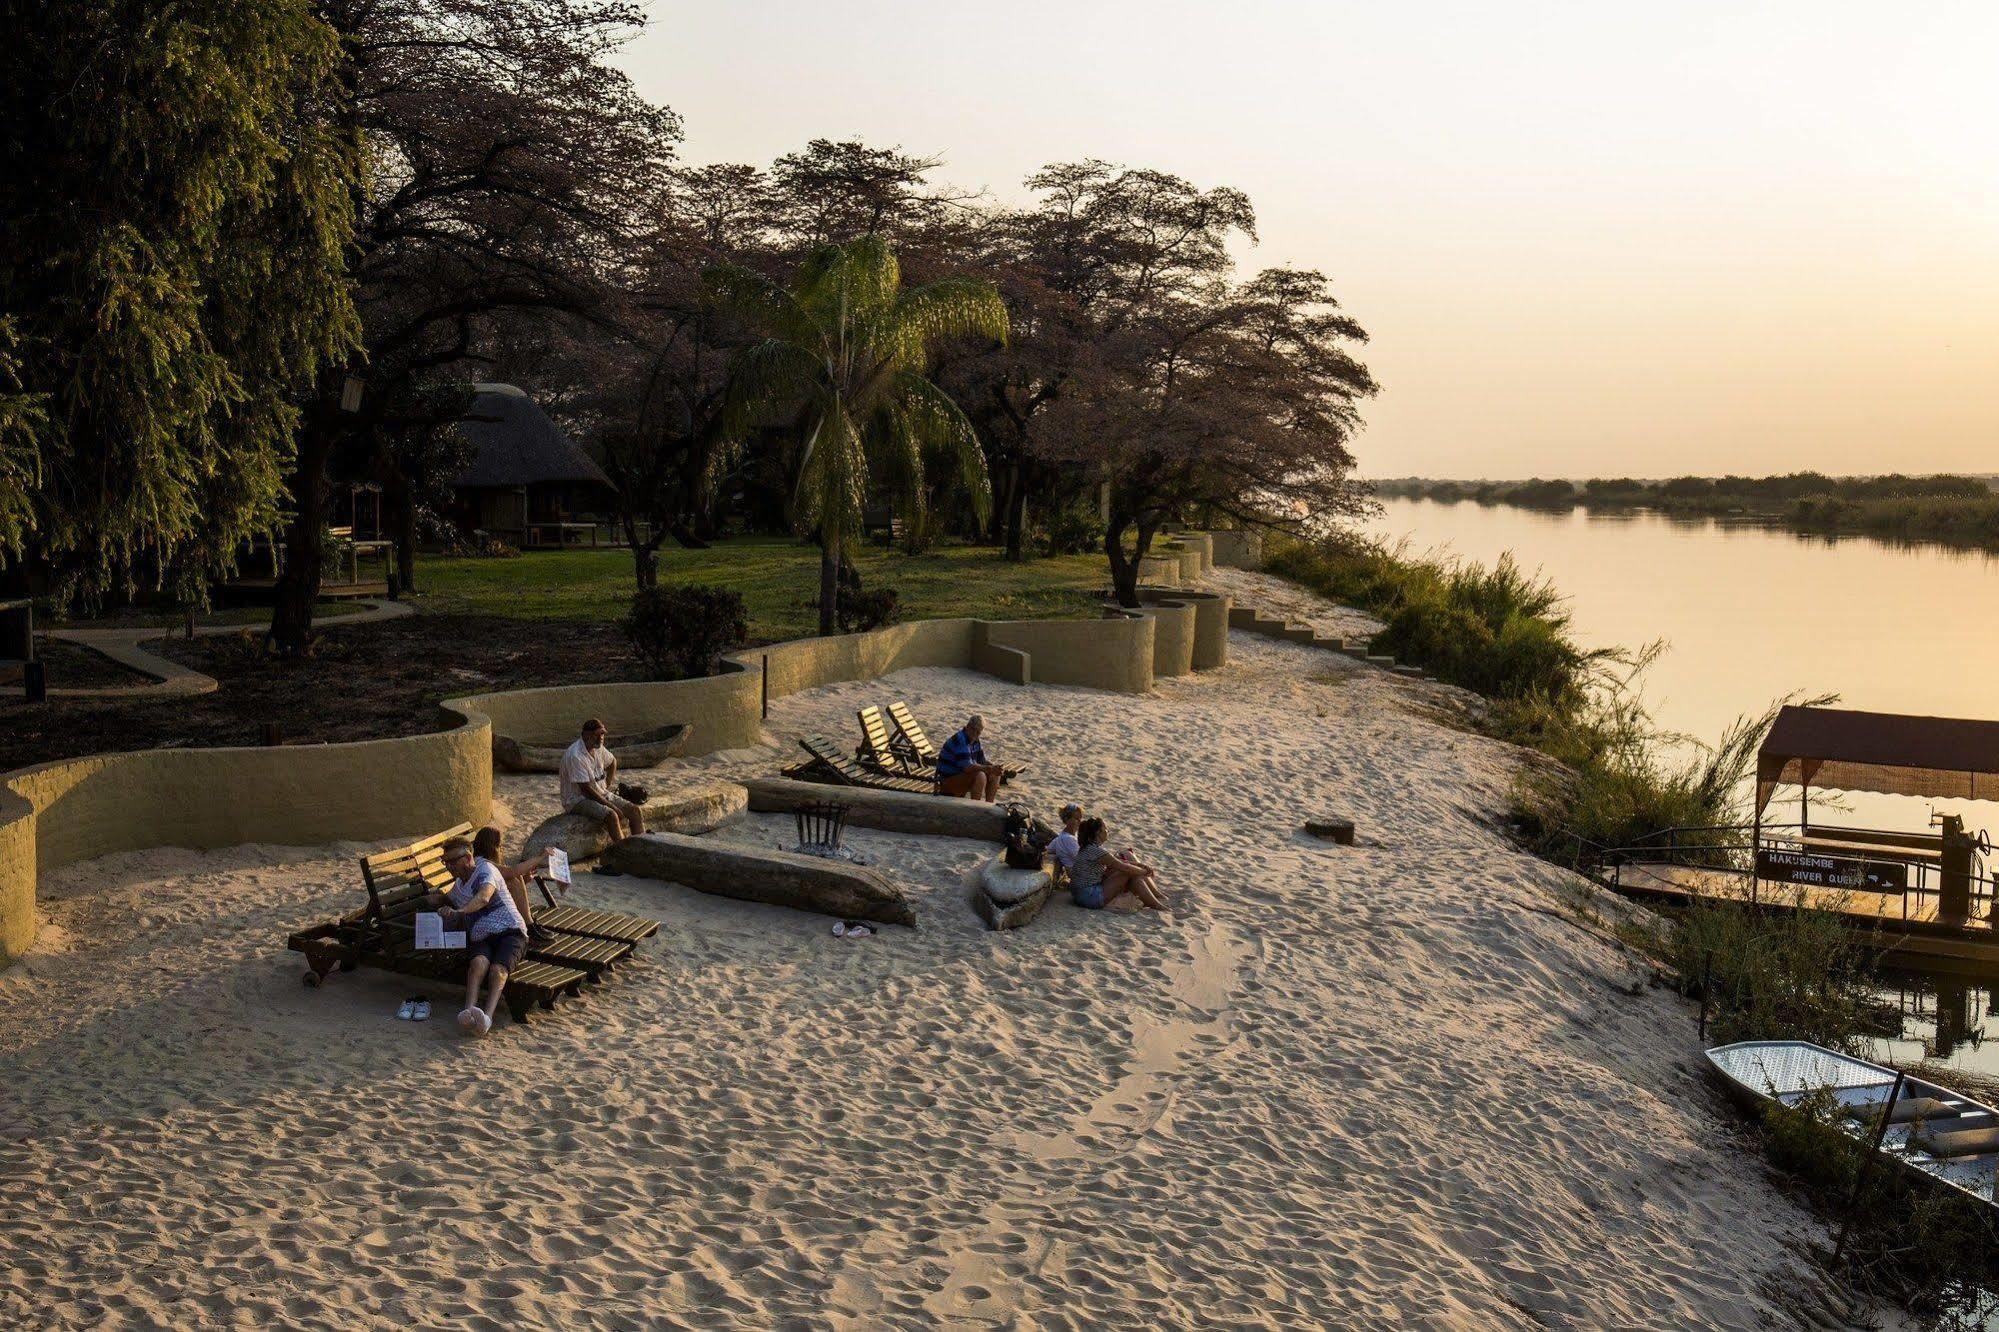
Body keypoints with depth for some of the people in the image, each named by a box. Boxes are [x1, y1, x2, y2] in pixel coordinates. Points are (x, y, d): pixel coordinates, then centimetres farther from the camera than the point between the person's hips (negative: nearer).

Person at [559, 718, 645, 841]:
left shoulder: (598, 747, 3)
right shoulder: (575, 756, -23)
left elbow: (612, 761, 27)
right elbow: (586, 789, -23)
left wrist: (608, 785, 15)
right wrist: (611, 806, -19)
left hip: (601, 794, 8)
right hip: (578, 799, -8)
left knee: (636, 811, -9)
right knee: (612, 816, -33)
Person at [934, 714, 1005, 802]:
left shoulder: (975, 741, 6)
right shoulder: (960, 740, -23)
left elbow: (982, 761, 7)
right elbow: (967, 767, -29)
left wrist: (993, 767, -14)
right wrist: (988, 768, -27)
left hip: (962, 776, 10)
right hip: (948, 781, -10)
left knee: (994, 774, 1)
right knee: (980, 776, -30)